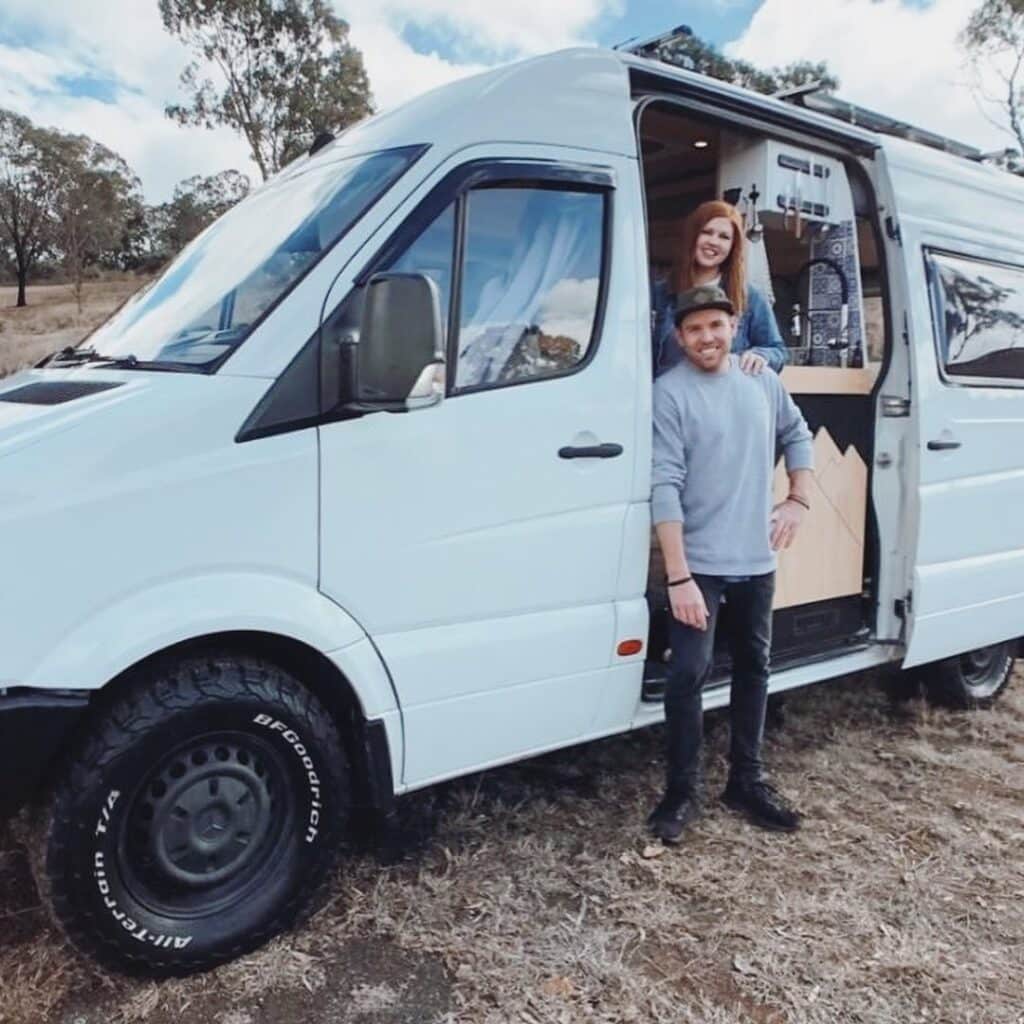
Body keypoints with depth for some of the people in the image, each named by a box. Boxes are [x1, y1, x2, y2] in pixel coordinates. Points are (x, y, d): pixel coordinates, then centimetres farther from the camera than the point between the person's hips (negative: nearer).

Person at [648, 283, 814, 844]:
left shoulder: (763, 382, 5)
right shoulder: (669, 393, -14)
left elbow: (798, 436, 22)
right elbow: (665, 486, -19)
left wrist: (799, 500, 8)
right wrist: (678, 576, -24)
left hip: (756, 560, 6)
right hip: (699, 563, -6)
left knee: (753, 669, 15)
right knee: (689, 673, -7)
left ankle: (746, 780, 31)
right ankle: (682, 791, 11)